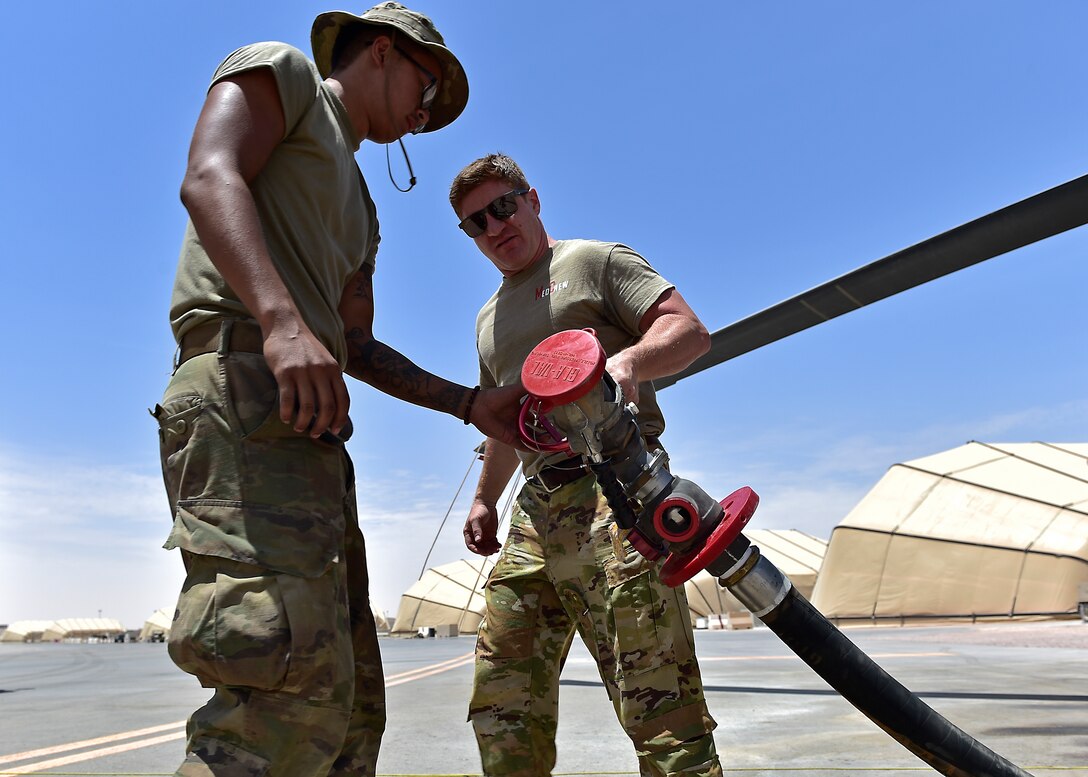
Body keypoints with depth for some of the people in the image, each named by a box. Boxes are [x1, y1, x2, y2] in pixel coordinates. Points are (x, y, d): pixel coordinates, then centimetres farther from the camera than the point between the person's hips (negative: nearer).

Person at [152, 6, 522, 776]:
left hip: (310, 421, 10)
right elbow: (209, 177, -9)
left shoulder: (359, 211, 34)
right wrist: (281, 318, -26)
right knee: (296, 686, -22)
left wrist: (470, 404, 19)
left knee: (351, 700, 6)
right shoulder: (280, 72, 12)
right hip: (243, 384, -9)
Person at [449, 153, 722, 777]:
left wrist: (625, 361, -24)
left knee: (655, 700, -12)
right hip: (536, 509, 7)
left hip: (615, 490, -7)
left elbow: (690, 330, -4)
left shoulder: (599, 262, 8)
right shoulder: (489, 320, 29)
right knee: (502, 705, 5)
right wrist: (485, 499, 24)